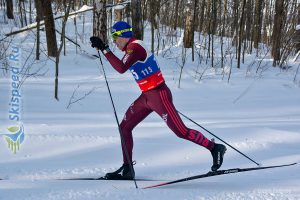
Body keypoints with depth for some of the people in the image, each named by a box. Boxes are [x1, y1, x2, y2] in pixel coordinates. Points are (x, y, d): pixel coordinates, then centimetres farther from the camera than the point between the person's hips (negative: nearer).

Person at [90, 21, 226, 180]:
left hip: (158, 95, -10)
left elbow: (121, 68, -32)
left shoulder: (134, 47, -18)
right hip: (147, 96, 10)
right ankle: (127, 169, 13)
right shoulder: (133, 46, 11)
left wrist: (105, 49, -29)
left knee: (181, 131, -7)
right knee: (124, 127, 8)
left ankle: (214, 148, 8)